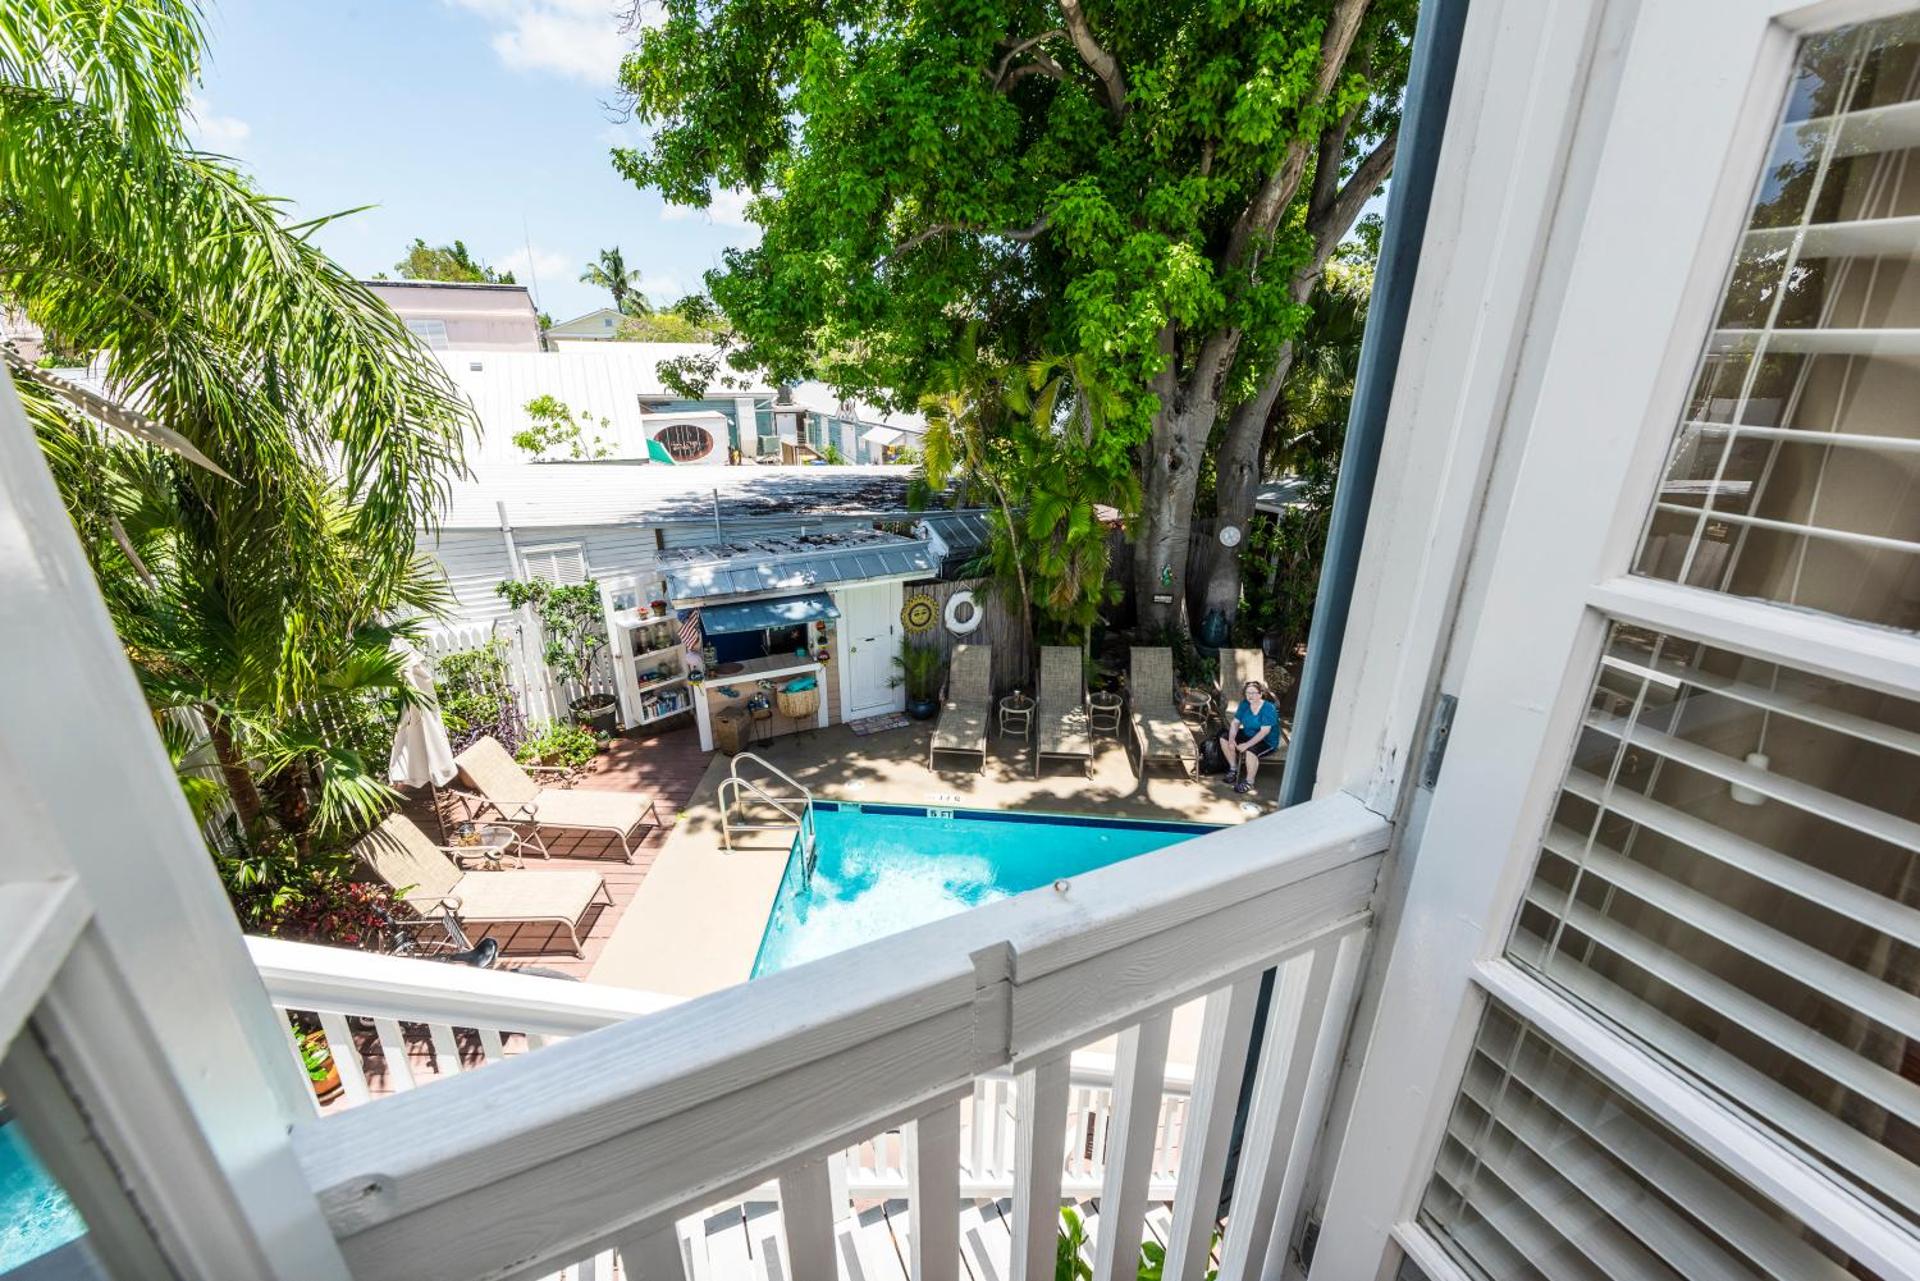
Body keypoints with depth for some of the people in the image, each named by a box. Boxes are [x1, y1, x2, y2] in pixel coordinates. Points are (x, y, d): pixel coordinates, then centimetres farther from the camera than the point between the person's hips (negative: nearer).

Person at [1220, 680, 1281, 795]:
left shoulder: (1268, 708, -25)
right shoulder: (1244, 704, -4)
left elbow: (1264, 732, -31)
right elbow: (1235, 722, -2)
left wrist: (1247, 745, -35)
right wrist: (1231, 739, -20)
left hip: (1267, 741, -7)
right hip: (1248, 734, 7)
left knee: (1250, 751, -36)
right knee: (1224, 739, -5)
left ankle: (1249, 782, -13)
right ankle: (1233, 768, 11)